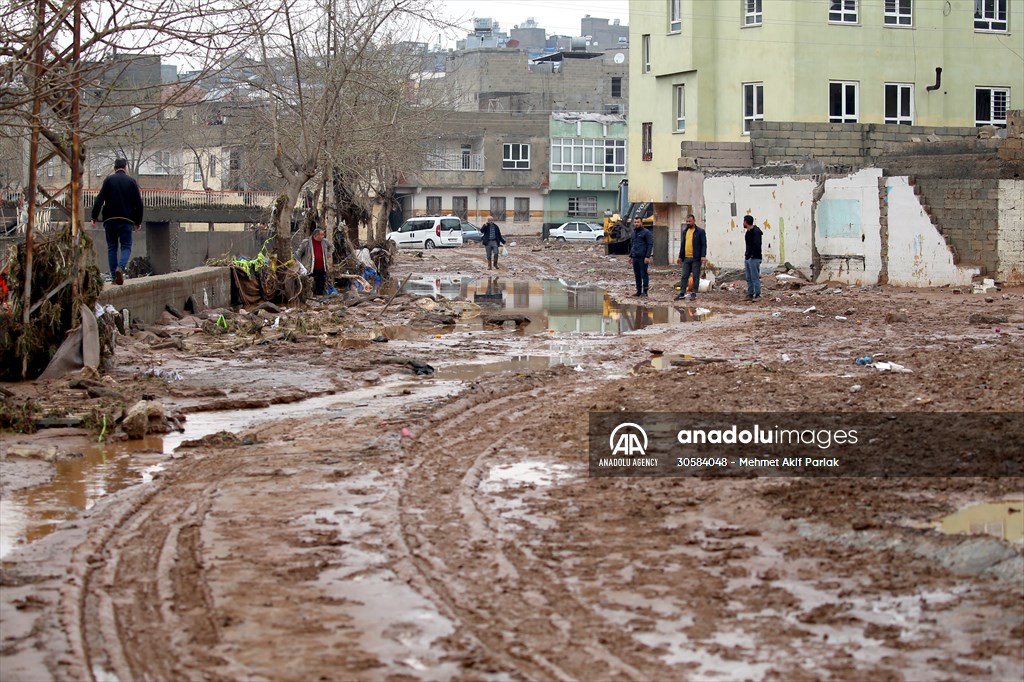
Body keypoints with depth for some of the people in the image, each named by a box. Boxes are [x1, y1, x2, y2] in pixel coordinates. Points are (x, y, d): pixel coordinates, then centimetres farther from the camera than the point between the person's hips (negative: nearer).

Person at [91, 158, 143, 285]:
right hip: (126, 220, -1)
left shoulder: (108, 180, 3)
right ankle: (121, 268, -23)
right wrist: (138, 221, 12)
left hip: (110, 220, 1)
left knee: (112, 248, 8)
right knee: (126, 247, 4)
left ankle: (114, 276, 4)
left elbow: (99, 199, -6)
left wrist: (94, 217, -2)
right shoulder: (131, 181, 4)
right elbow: (138, 203, 4)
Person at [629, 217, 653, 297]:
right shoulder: (634, 232, 18)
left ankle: (645, 291, -4)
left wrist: (647, 257, -16)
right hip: (635, 257, 7)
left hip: (642, 257, -7)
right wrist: (630, 255, 21)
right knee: (637, 275, 9)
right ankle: (638, 291, 15)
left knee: (644, 274, -6)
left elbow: (650, 245, -9)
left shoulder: (646, 232, -6)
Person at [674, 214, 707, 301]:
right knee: (684, 276, 5)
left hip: (696, 258, -5)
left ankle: (694, 293, 5)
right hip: (686, 258, 5)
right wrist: (680, 256, 16)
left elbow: (704, 244, -7)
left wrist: (703, 256, -17)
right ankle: (682, 293, 8)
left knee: (695, 276, 1)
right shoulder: (685, 231, 15)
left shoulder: (700, 232, -3)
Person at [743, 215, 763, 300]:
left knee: (755, 277, -9)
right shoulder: (748, 232, 16)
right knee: (749, 278, 11)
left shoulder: (756, 231, -14)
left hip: (754, 258, -10)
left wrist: (752, 255, -20)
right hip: (747, 258, 10)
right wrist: (746, 254, 14)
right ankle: (750, 294, 15)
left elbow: (756, 245, -22)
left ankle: (757, 295, -9)